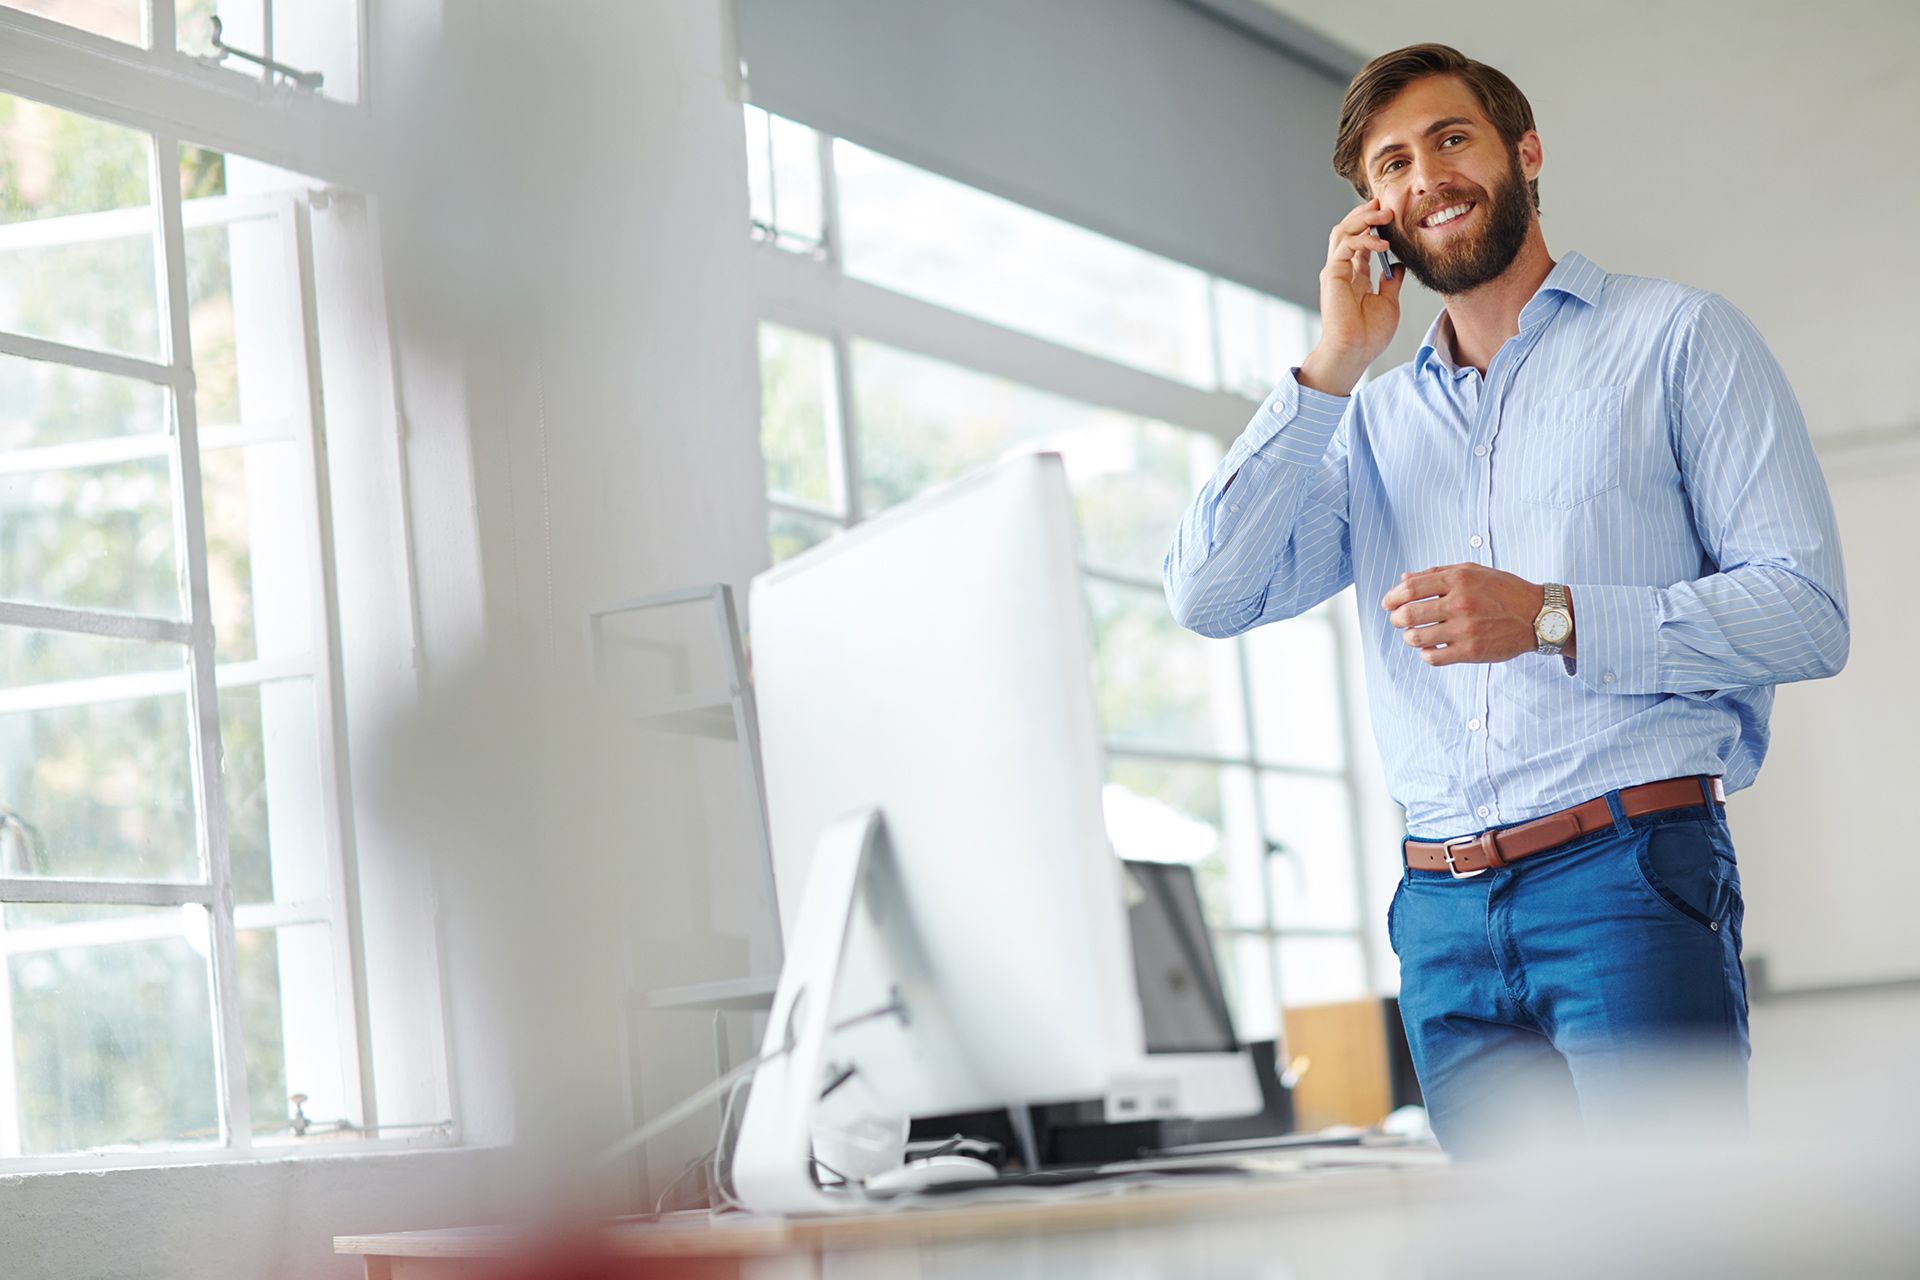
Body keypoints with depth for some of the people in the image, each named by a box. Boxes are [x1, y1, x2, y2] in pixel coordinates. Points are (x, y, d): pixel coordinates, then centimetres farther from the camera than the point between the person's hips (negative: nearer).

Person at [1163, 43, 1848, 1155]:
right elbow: (1209, 595, 7)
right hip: (1445, 915, 5)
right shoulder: (1373, 421, 21)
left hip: (1630, 878, -4)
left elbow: (1808, 612, -2)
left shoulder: (1677, 336, 8)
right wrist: (1334, 365, 4)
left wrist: (1554, 622, -14)